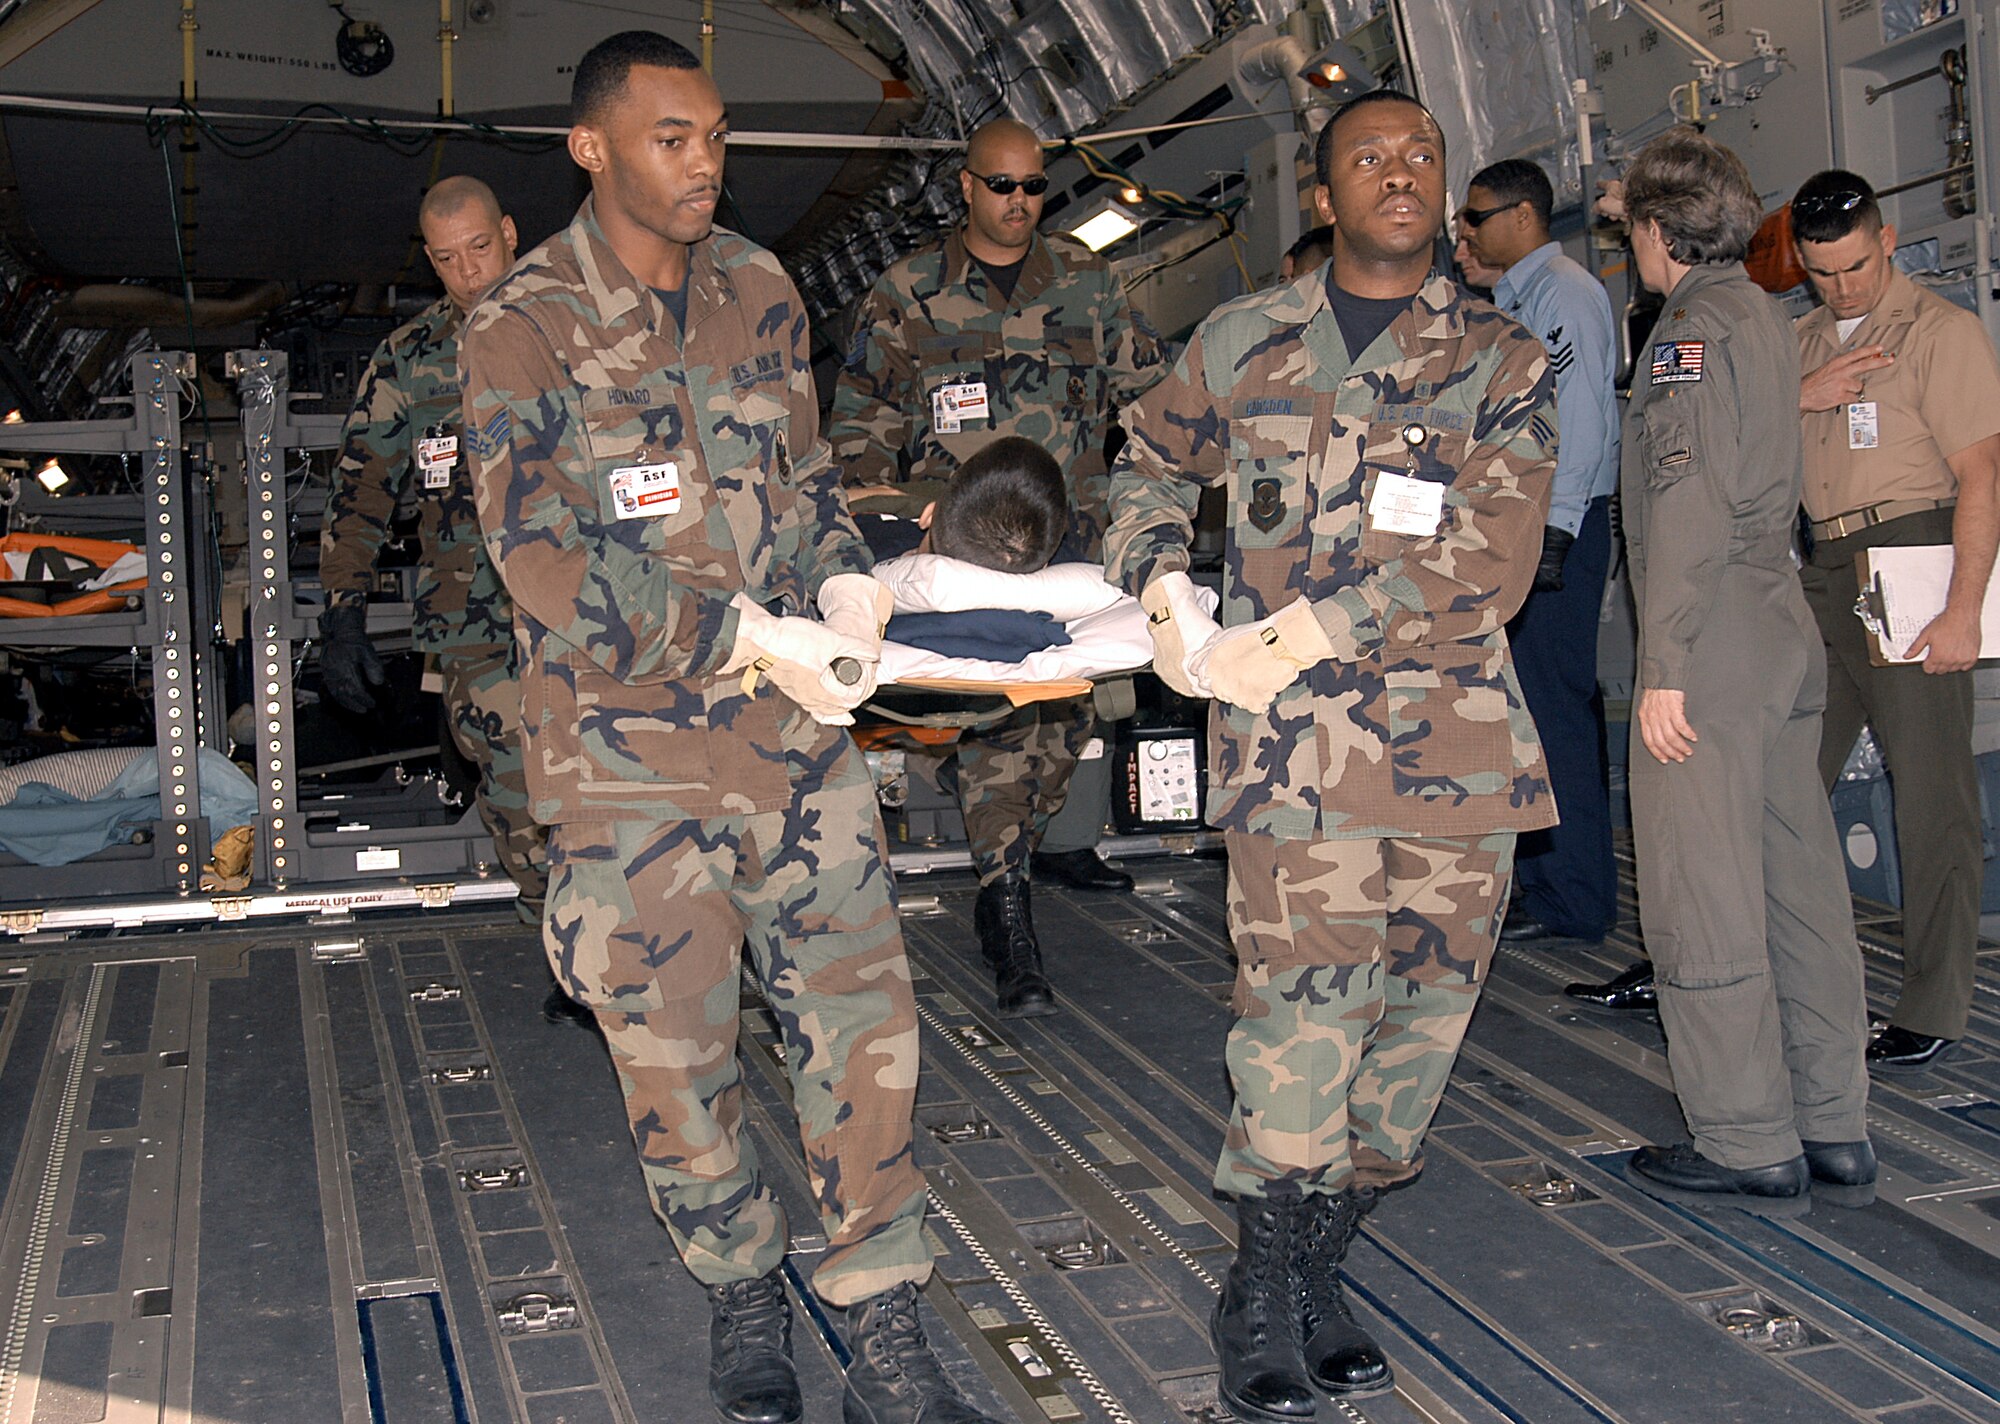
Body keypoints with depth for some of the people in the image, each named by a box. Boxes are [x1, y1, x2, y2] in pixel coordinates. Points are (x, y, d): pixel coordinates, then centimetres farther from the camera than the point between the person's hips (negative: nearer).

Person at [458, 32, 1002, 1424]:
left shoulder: (760, 289, 8)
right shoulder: (523, 328, -8)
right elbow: (549, 561, -15)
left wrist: (846, 572, -4)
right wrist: (749, 636, -21)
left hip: (797, 731, 4)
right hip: (630, 752, -3)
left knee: (865, 1017, 3)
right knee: (675, 1053, 9)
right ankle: (744, 1292, 33)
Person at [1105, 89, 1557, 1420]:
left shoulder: (1504, 362, 8)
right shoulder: (1242, 341, 11)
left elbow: (1488, 558, -4)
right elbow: (1150, 466, 24)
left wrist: (1307, 633, -13)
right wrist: (1164, 587, 4)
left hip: (1460, 746, 2)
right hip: (1295, 741, -2)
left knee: (1418, 1024, 7)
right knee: (1301, 1025, -8)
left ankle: (1319, 1273, 25)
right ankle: (1261, 1299, 11)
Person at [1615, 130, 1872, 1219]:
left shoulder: (1695, 326, -10)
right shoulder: (1764, 316, 17)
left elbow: (1692, 508, -19)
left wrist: (1665, 668, -19)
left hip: (1711, 641, -9)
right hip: (1782, 630, 9)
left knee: (1701, 902, -2)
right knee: (1799, 888, 11)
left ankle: (1749, 1151, 6)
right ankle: (1833, 1132, 19)